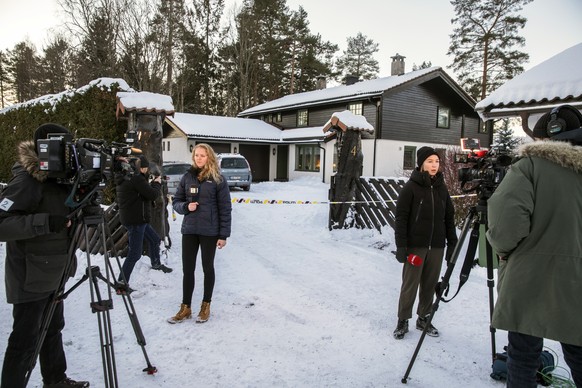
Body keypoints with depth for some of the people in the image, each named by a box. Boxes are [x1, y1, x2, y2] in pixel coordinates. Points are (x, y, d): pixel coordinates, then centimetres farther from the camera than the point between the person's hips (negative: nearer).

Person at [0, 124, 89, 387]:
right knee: (25, 339, 2)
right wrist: (46, 222, -35)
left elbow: (71, 213, 13)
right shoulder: (26, 181, -19)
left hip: (53, 273, 9)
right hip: (31, 277, -8)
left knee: (53, 328, 19)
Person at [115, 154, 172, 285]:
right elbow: (152, 195, -19)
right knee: (135, 254, -3)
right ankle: (122, 282, 4)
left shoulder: (125, 178, 10)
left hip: (139, 219, 11)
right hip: (135, 220, -11)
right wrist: (157, 183, -1)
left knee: (154, 239, 28)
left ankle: (156, 264, 49)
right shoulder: (137, 178, -20)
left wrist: (152, 183, 10)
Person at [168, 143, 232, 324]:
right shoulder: (187, 177, 3)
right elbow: (176, 201, 10)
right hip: (189, 230, 3)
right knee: (187, 269, 7)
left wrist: (223, 235, -8)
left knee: (207, 268, 11)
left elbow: (225, 208, -5)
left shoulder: (218, 180, -6)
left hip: (209, 231, -3)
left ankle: (206, 306, 26)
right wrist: (185, 206, -13)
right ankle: (185, 308, 20)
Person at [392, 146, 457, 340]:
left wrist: (452, 243, 9)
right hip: (415, 245, -4)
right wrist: (401, 245, -13)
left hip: (436, 246, 4)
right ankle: (402, 321, 14)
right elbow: (401, 217, -8)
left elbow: (449, 217, 12)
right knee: (410, 285, 1)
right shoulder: (411, 187, -6)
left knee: (430, 284, 10)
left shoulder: (441, 188, 8)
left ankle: (424, 318, 26)